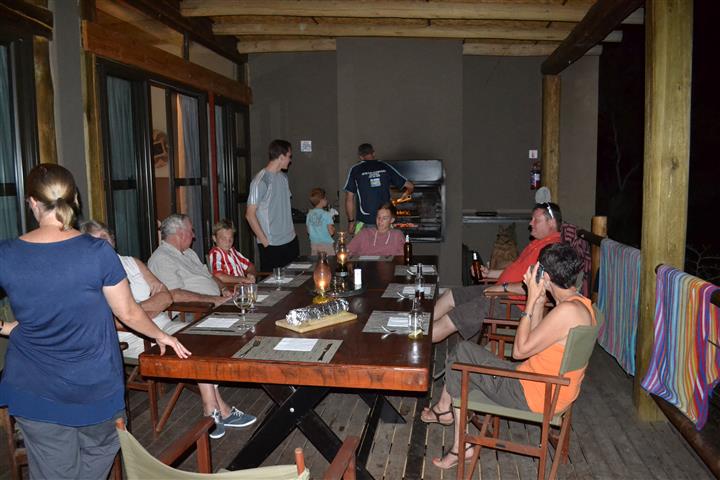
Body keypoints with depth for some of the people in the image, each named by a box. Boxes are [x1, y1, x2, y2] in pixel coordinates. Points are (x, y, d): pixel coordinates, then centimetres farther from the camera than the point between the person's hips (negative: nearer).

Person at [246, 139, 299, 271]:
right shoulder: (261, 181, -14)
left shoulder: (283, 177, 12)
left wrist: (291, 230, 13)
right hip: (272, 245, -8)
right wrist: (264, 241, -13)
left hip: (291, 240, 8)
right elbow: (250, 215, -13)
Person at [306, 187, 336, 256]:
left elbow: (308, 231, 9)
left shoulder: (309, 215, 2)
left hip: (314, 244, 5)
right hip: (326, 244, -5)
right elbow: (331, 232, -14)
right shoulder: (326, 215, -14)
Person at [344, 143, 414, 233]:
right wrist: (406, 194, 32)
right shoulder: (385, 167, 7)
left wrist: (351, 221, 6)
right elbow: (410, 186, 9)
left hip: (365, 222, -2)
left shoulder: (355, 170, 0)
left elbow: (349, 199, -3)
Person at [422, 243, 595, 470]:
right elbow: (535, 340, 9)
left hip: (533, 396, -10)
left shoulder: (567, 310, -28)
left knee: (462, 354, 1)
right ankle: (461, 448, 17)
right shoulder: (579, 302, 4)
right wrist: (539, 302, 0)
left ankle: (443, 408, 30)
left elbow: (520, 350, -22)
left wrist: (531, 301, -19)